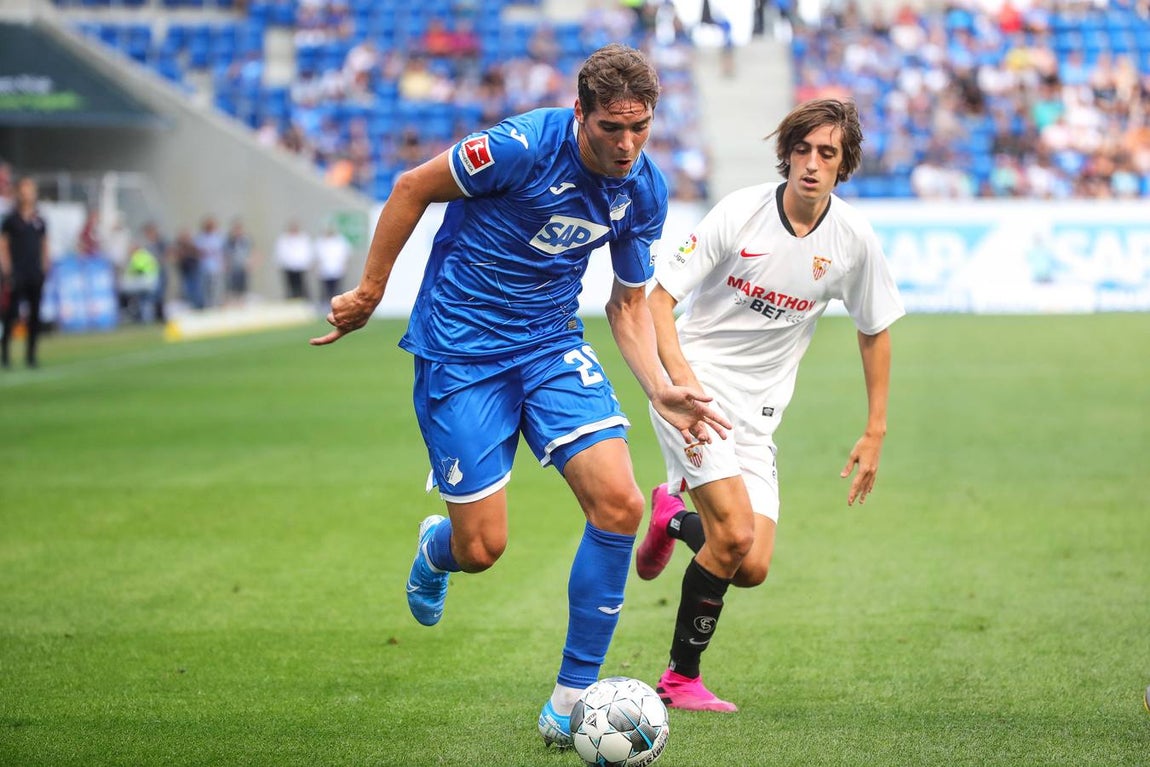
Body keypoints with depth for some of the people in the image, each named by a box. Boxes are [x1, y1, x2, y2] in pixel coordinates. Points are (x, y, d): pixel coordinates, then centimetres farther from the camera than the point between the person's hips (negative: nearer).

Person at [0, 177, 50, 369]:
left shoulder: (40, 221, 10)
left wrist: (44, 269, 9)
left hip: (35, 275, 4)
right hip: (16, 274, -4)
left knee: (35, 315, 4)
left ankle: (31, 355, 11)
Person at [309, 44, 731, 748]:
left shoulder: (645, 192, -3)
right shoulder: (527, 146, -22)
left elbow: (629, 303, 10)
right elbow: (413, 188, -8)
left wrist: (661, 390, -5)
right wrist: (370, 290, -2)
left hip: (551, 343, 5)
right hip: (461, 348, -5)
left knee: (620, 504, -15)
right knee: (482, 549, -6)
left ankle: (570, 702, -2)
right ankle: (436, 548, 36)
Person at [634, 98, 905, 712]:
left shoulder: (853, 240, -4)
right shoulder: (739, 213, -13)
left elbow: (875, 330, 12)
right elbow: (658, 301, -10)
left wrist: (874, 434, 9)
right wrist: (682, 379, -25)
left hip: (757, 412, 4)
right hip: (693, 387, -4)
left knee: (752, 568, -6)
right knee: (736, 532, -21)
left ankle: (673, 518, 28)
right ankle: (681, 680, -3)